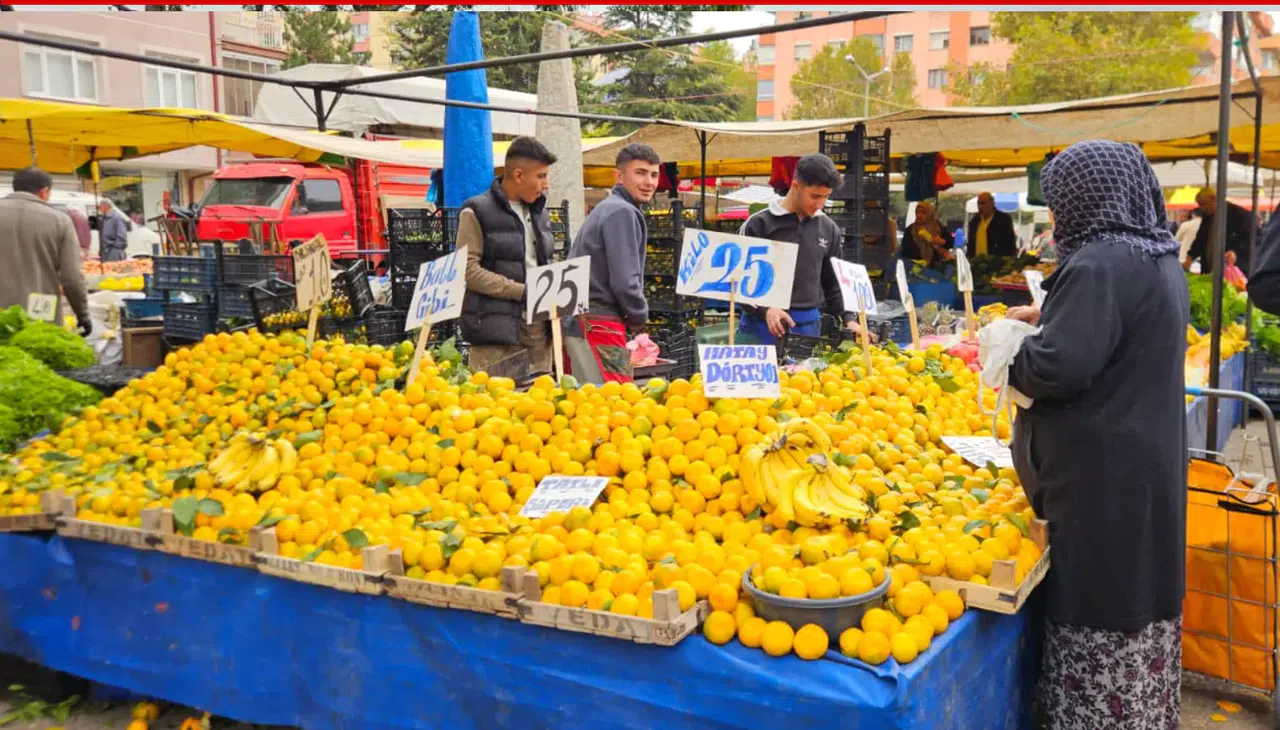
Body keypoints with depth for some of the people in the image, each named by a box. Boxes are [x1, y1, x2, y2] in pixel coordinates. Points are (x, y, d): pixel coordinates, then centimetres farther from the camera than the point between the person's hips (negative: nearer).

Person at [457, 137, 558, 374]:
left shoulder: (539, 212, 18)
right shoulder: (477, 212, -3)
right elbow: (468, 270, -10)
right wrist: (522, 292, -14)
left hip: (540, 327, 7)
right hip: (497, 328, -6)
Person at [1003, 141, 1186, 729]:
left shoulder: (1099, 265, -20)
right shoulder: (1161, 261, 11)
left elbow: (1058, 367, -25)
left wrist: (1009, 353, -7)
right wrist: (1050, 317, 20)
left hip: (1104, 475, -10)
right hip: (1152, 462, 10)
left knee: (1098, 613, 0)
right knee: (1141, 593, 19)